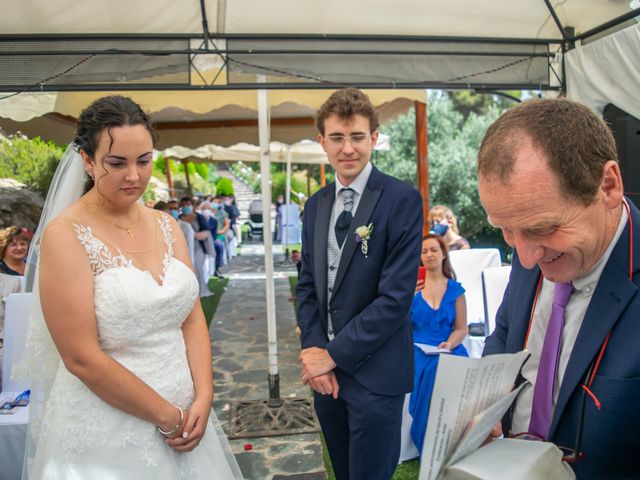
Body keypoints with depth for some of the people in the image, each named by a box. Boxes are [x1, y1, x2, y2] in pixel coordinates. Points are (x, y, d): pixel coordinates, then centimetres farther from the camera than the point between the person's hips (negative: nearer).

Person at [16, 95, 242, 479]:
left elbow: (193, 319, 2)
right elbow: (81, 358, -17)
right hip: (104, 438, -5)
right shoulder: (66, 235, -14)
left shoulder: (167, 226, 1)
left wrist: (202, 400, -9)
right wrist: (168, 416, -12)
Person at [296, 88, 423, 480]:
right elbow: (308, 285, 8)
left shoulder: (402, 200, -14)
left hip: (374, 372, -5)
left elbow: (396, 297, -18)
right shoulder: (316, 204, 6)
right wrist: (314, 351, -5)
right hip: (325, 371, 6)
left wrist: (333, 354, -14)